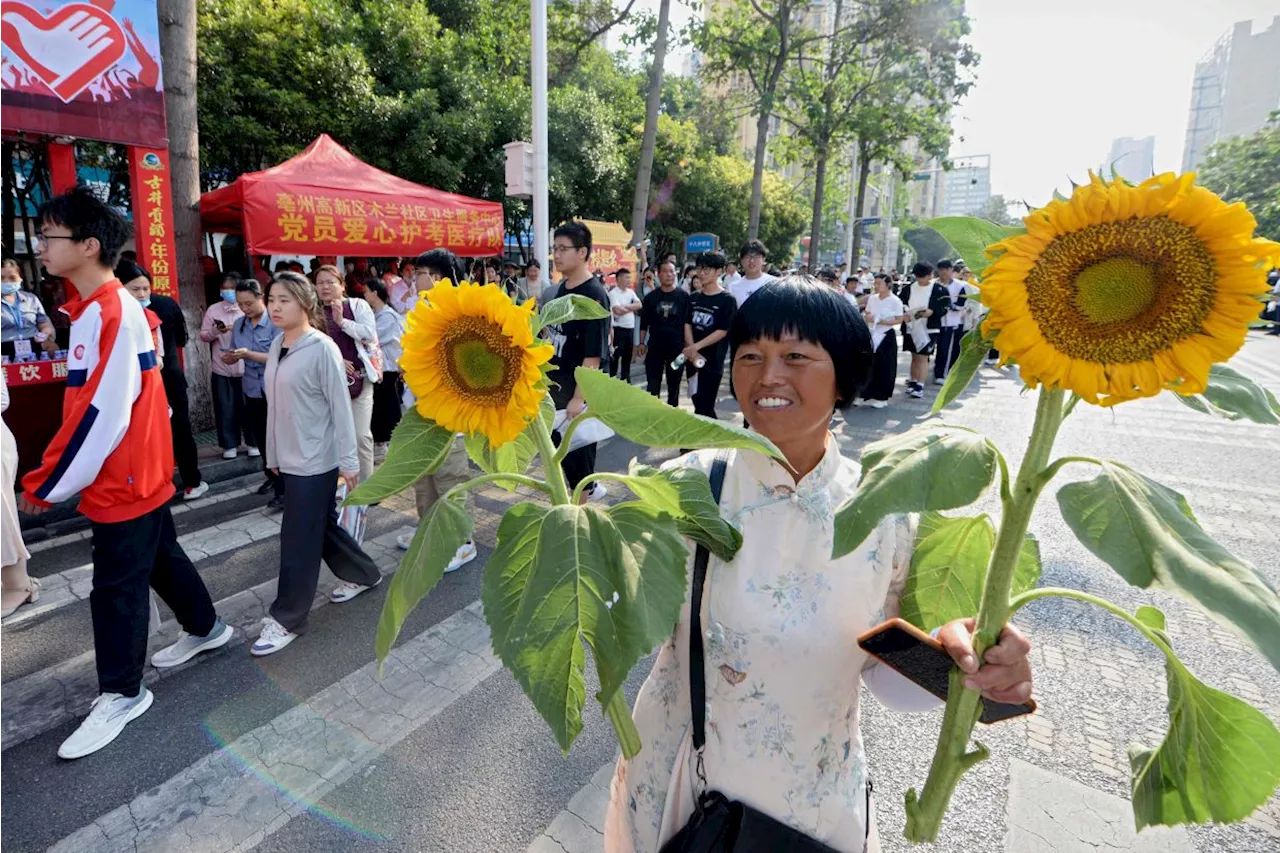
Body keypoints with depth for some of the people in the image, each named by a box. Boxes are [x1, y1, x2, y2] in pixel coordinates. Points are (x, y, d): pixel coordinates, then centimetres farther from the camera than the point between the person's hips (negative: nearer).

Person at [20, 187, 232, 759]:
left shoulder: (113, 314, -22)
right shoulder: (91, 309, 9)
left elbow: (102, 415, -24)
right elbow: (84, 407, 15)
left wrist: (46, 486, -16)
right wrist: (52, 472, 14)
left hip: (124, 480, -9)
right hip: (139, 474, 9)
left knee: (117, 587, 2)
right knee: (161, 558, 22)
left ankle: (121, 694, 18)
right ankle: (205, 628, 40)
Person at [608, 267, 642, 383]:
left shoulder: (630, 292, 11)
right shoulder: (613, 293, -10)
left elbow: (639, 305, 0)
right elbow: (618, 310, -22)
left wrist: (626, 306, -13)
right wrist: (632, 308, -6)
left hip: (630, 328, 7)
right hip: (619, 329, -7)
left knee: (627, 356, 14)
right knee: (615, 356, -3)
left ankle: (626, 380, 24)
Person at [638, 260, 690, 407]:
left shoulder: (684, 296, -1)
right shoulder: (651, 297, 3)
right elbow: (644, 322, 8)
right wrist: (642, 343, 5)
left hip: (677, 347, -1)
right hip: (655, 347, 1)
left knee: (674, 385, 10)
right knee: (653, 385, 3)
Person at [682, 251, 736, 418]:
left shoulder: (727, 300, -7)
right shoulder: (694, 298, 11)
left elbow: (722, 331, -12)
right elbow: (687, 324, 6)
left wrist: (696, 346, -17)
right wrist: (691, 351, -10)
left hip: (712, 362, -6)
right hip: (693, 359, 6)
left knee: (704, 408, -3)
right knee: (700, 405, 15)